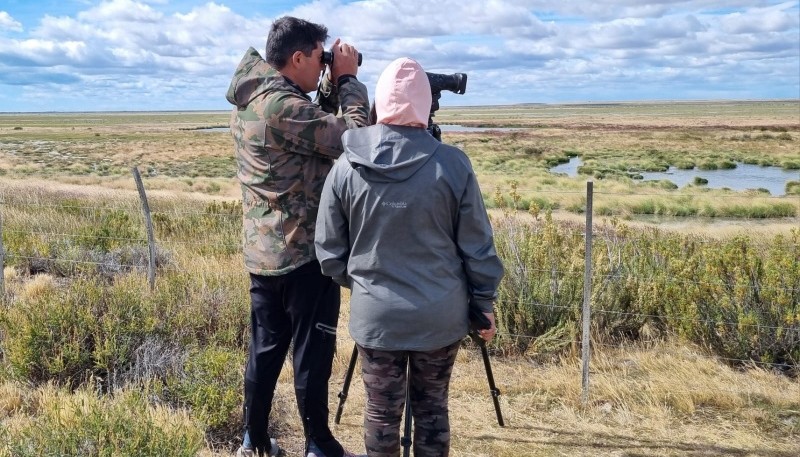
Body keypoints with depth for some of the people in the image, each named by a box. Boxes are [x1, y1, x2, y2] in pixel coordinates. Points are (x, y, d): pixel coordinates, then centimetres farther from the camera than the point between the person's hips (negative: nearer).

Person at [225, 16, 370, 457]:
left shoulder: (247, 103, 9)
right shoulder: (281, 107, -21)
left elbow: (316, 126, 16)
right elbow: (354, 137, -19)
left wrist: (333, 83, 6)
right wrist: (348, 78, -7)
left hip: (262, 254, 9)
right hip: (304, 253, -9)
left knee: (264, 349, 16)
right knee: (312, 354, 4)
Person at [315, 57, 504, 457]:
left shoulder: (345, 167, -7)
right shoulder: (453, 165, -11)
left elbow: (328, 250, 0)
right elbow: (477, 246, -5)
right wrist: (484, 303, 8)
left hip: (375, 316, 1)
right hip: (440, 317, 0)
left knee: (381, 411, 15)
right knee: (432, 409, 16)